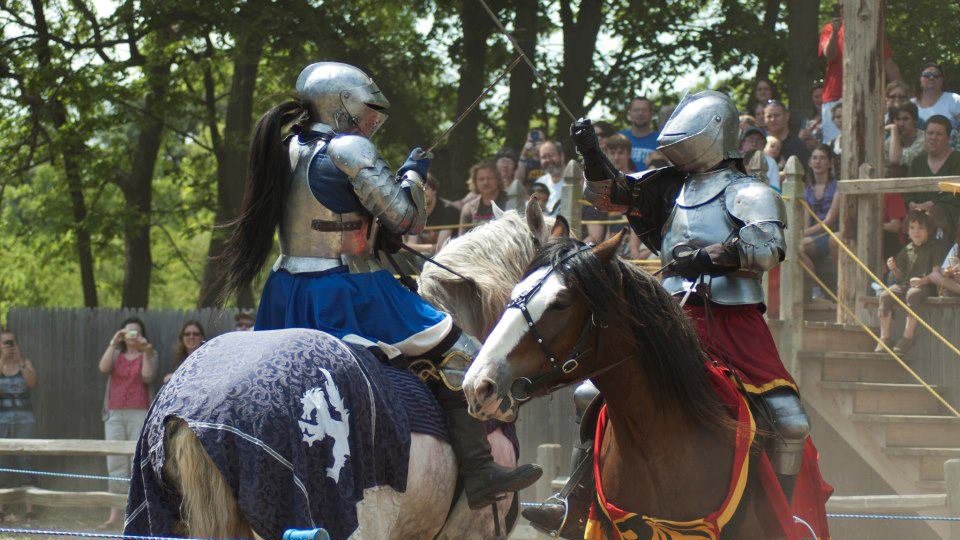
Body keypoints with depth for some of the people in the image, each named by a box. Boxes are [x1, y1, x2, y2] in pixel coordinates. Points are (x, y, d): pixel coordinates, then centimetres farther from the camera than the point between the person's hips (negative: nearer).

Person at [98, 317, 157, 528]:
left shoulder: (149, 355, 8)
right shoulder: (115, 354, 14)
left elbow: (148, 377, -8)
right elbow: (103, 368, -6)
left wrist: (146, 353, -13)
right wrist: (113, 343, -11)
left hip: (139, 415, -2)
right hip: (114, 414, 2)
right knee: (115, 465, 0)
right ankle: (115, 514, 1)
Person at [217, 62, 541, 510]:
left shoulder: (287, 151, 12)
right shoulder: (350, 149, -12)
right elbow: (406, 218, -11)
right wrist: (414, 174, 6)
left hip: (288, 301, 8)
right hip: (347, 296, -8)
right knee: (459, 353, -3)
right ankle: (479, 472, -9)